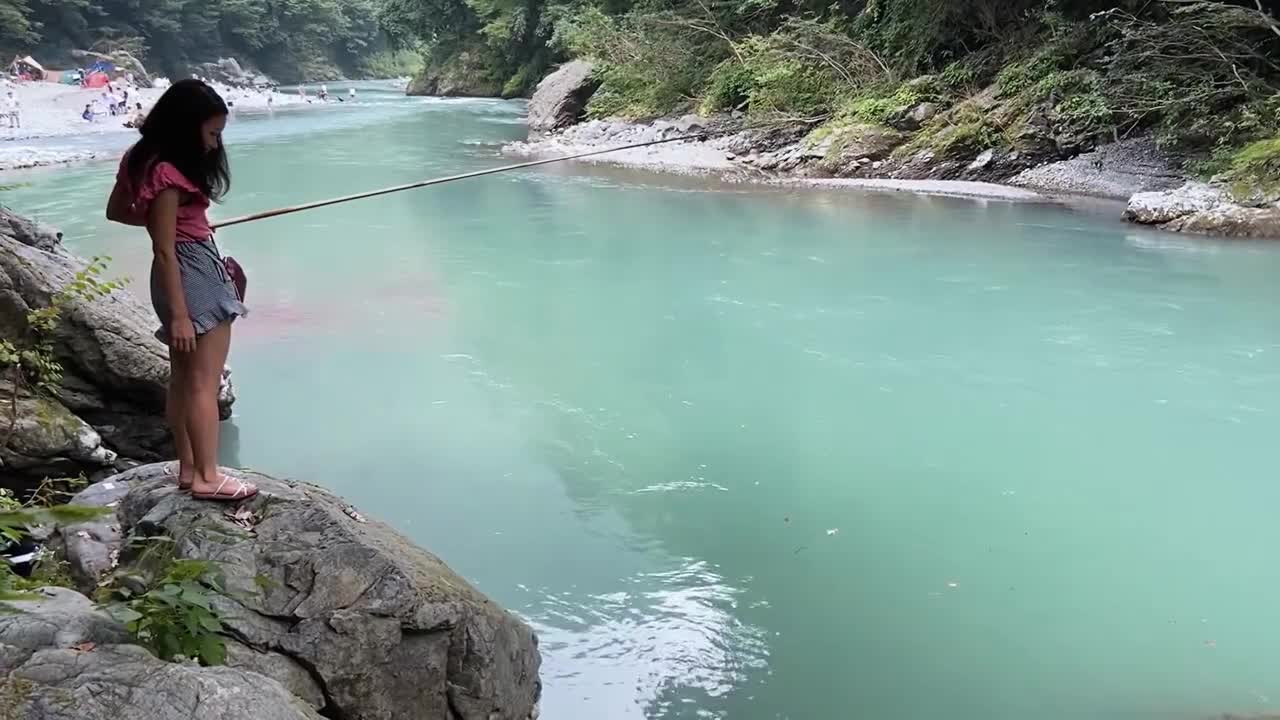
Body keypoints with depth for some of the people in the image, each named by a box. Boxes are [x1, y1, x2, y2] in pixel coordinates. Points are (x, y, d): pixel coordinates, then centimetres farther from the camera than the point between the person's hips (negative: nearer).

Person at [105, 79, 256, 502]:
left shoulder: (143, 159, 8)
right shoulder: (167, 173, -20)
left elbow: (116, 211, 22)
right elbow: (163, 251, -21)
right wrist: (178, 314, -21)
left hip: (190, 271, 10)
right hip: (194, 274, -10)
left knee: (183, 380, 13)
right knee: (204, 382, -5)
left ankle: (188, 469, 21)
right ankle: (207, 477, -1)